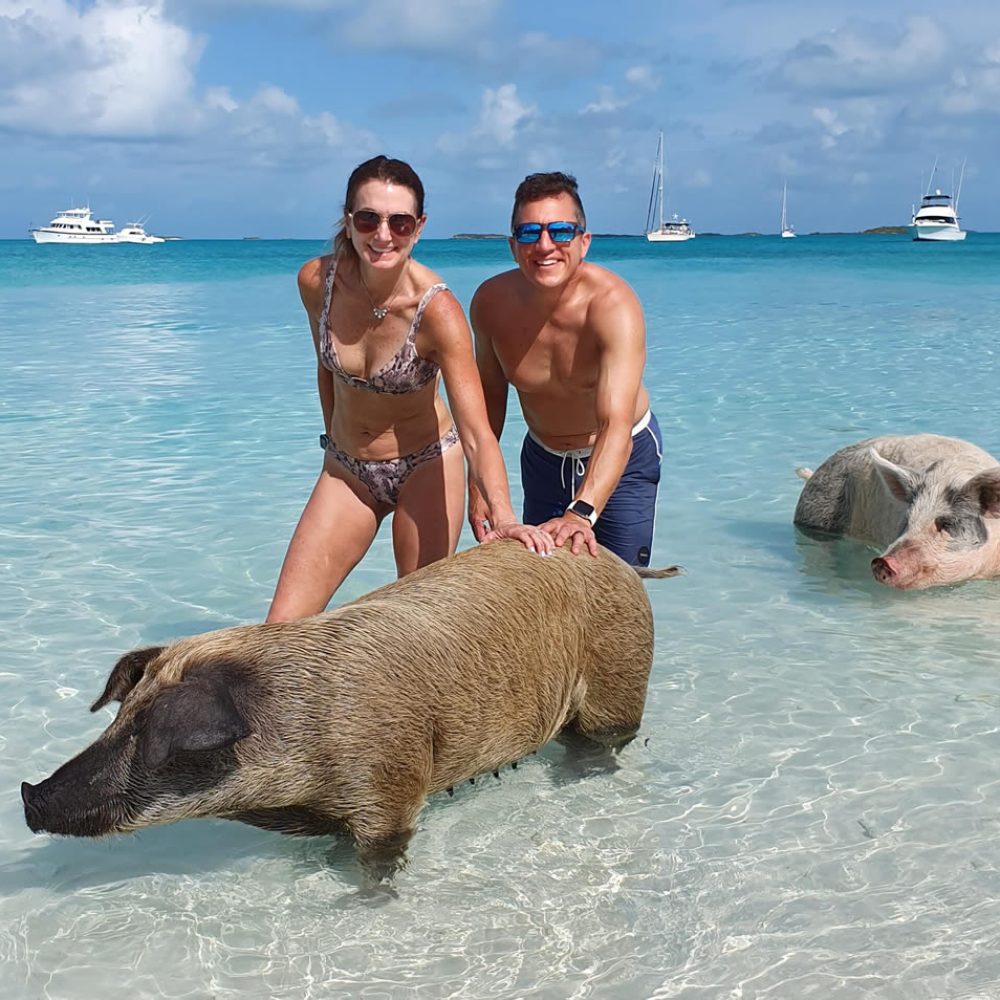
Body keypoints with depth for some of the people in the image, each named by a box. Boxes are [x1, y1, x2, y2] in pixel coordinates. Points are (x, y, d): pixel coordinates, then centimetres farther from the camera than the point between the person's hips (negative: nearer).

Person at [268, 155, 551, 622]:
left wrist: (502, 517, -47)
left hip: (425, 467, -3)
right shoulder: (316, 281, -14)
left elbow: (476, 432, -33)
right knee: (281, 632, -2)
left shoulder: (436, 309, -26)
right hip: (345, 470, 4)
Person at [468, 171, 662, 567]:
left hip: (622, 459, -3)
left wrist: (582, 513, -54)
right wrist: (479, 483, -5)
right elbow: (490, 394, 0)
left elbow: (616, 425, -42)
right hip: (542, 458, 4)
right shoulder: (491, 301, -17)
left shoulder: (614, 304, -31)